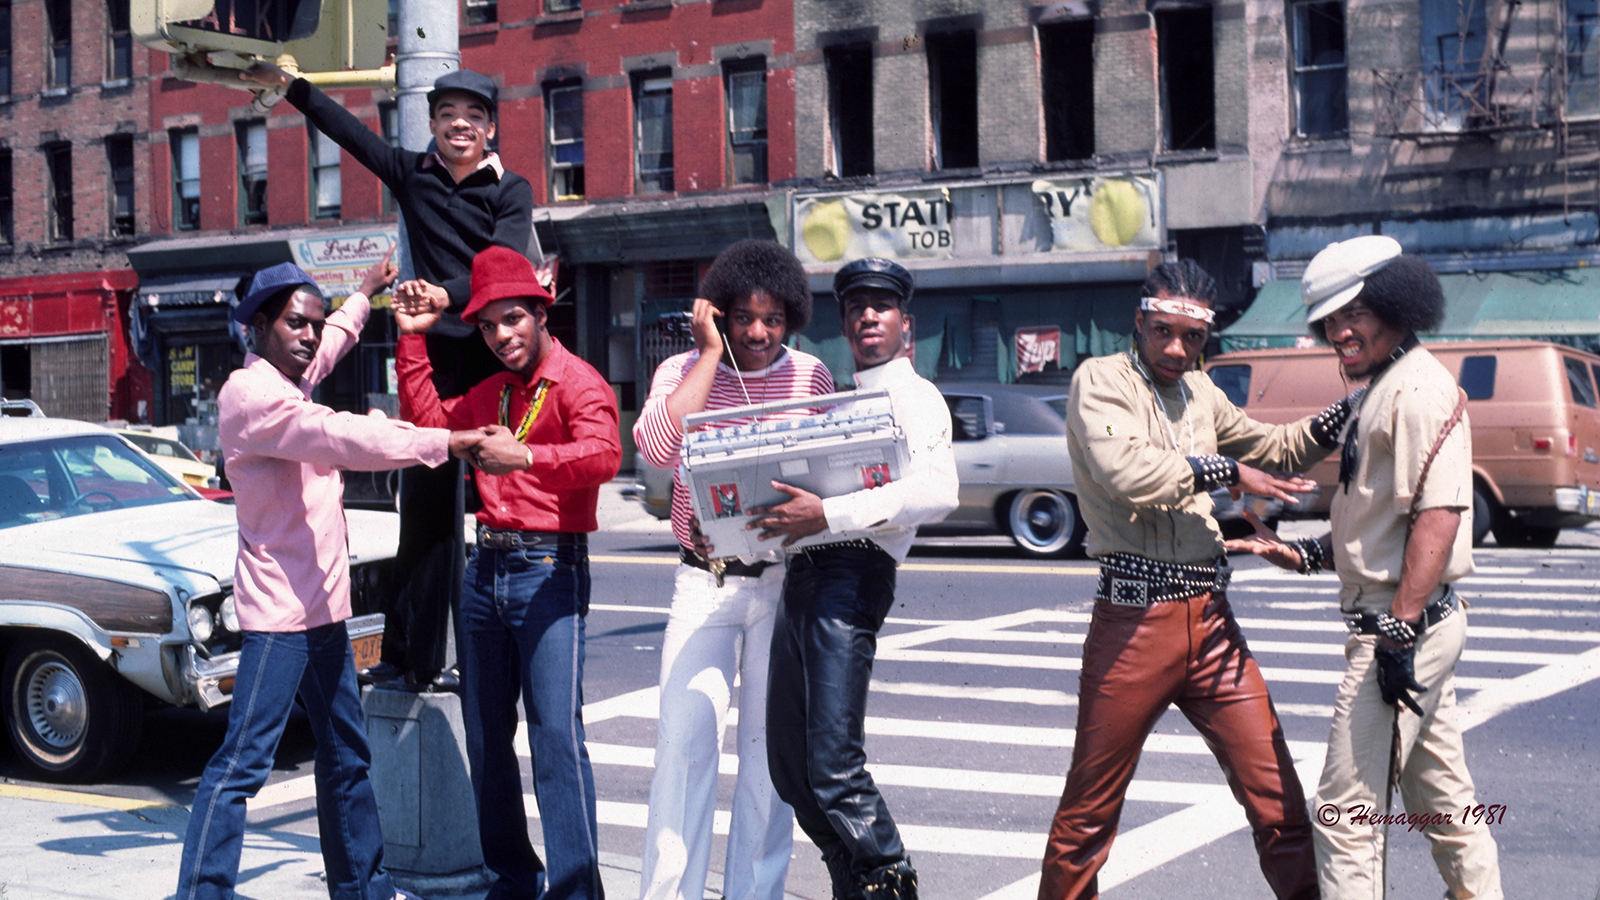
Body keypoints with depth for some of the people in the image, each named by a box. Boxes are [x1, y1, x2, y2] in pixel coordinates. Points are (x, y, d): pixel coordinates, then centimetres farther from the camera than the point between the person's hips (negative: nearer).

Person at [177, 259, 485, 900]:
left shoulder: (291, 383, 14)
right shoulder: (251, 393, -16)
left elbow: (328, 346, 38)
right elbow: (340, 438, -27)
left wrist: (363, 296, 48)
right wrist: (443, 442, -27)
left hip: (321, 605, 10)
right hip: (280, 608, -10)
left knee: (346, 755, 17)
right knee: (242, 763, -11)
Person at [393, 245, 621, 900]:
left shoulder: (576, 381, -8)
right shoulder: (490, 392, 19)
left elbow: (603, 455, -23)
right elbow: (429, 423, 21)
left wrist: (524, 457, -36)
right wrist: (412, 342, 17)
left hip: (548, 568, -8)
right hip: (486, 567, 8)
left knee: (556, 734, -12)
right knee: (485, 735, 12)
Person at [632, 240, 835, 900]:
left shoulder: (811, 376, 4)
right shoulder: (683, 371, 0)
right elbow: (656, 448, -19)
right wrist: (711, 352, -15)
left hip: (785, 581, 1)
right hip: (704, 581, -1)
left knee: (771, 746, 7)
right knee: (684, 741, -7)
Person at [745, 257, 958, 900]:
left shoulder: (914, 397, -1)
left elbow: (936, 491, -19)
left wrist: (828, 513, -24)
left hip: (853, 575, -9)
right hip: (803, 575, 9)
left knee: (833, 765, -15)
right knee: (791, 767, 10)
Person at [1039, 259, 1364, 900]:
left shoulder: (1199, 391, 17)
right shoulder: (1100, 380, -4)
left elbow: (1275, 448, 29)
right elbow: (1126, 473, -22)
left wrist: (1354, 406, 15)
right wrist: (1227, 472, -11)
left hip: (1210, 620, 6)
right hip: (1134, 623, -6)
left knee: (1277, 794, 1)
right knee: (1089, 812, 5)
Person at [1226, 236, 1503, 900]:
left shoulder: (1418, 389, -14)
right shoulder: (1387, 389, 18)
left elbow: (1438, 515, -24)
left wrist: (1400, 632, -27)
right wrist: (1304, 554, 16)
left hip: (1403, 627, -11)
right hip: (1419, 626, 11)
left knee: (1348, 810, -8)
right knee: (1444, 801, 16)